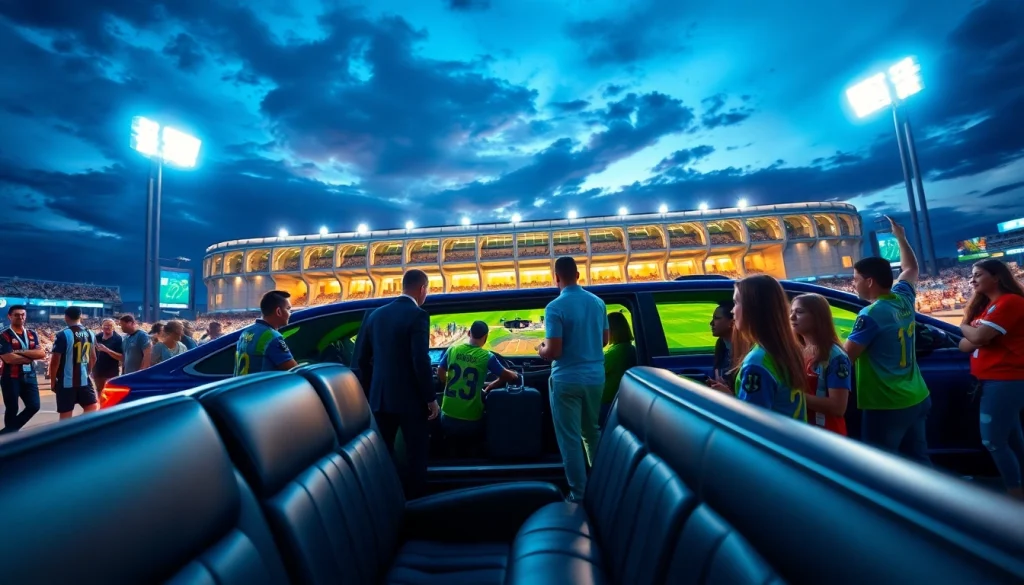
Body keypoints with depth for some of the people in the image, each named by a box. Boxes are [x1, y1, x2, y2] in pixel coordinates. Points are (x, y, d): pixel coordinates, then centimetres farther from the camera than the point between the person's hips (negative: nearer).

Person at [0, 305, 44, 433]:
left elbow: (42, 353, -3)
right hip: (11, 378, -4)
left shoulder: (32, 334, 9)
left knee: (34, 406, 4)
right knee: (12, 409, 6)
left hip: (29, 377, 4)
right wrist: (31, 356, -7)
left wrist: (21, 352, -14)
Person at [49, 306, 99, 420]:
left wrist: (53, 381, 1)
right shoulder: (91, 334, 4)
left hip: (66, 382, -3)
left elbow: (55, 361, -11)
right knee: (92, 410, 11)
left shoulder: (63, 335, -11)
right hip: (84, 380, 3)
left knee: (66, 416, 5)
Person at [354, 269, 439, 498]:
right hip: (410, 398, -6)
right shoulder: (417, 315, -15)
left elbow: (361, 356, 9)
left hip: (380, 397, 6)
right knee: (416, 455, 9)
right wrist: (431, 399, -12)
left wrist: (370, 390, 18)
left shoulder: (376, 314, 5)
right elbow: (421, 361, -21)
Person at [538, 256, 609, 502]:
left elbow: (553, 352, -19)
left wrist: (541, 349, 2)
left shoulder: (555, 307, -17)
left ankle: (579, 493, 17)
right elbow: (605, 339, 12)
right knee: (593, 431, 23)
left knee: (570, 438, 7)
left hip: (567, 380, -6)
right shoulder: (598, 302, 2)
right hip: (595, 377, 6)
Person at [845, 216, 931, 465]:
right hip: (917, 398, 9)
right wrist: (901, 236, 30)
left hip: (885, 405, -9)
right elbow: (911, 268, 23)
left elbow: (845, 357, -21)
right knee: (918, 460, 21)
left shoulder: (870, 315, -22)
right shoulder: (904, 298, 2)